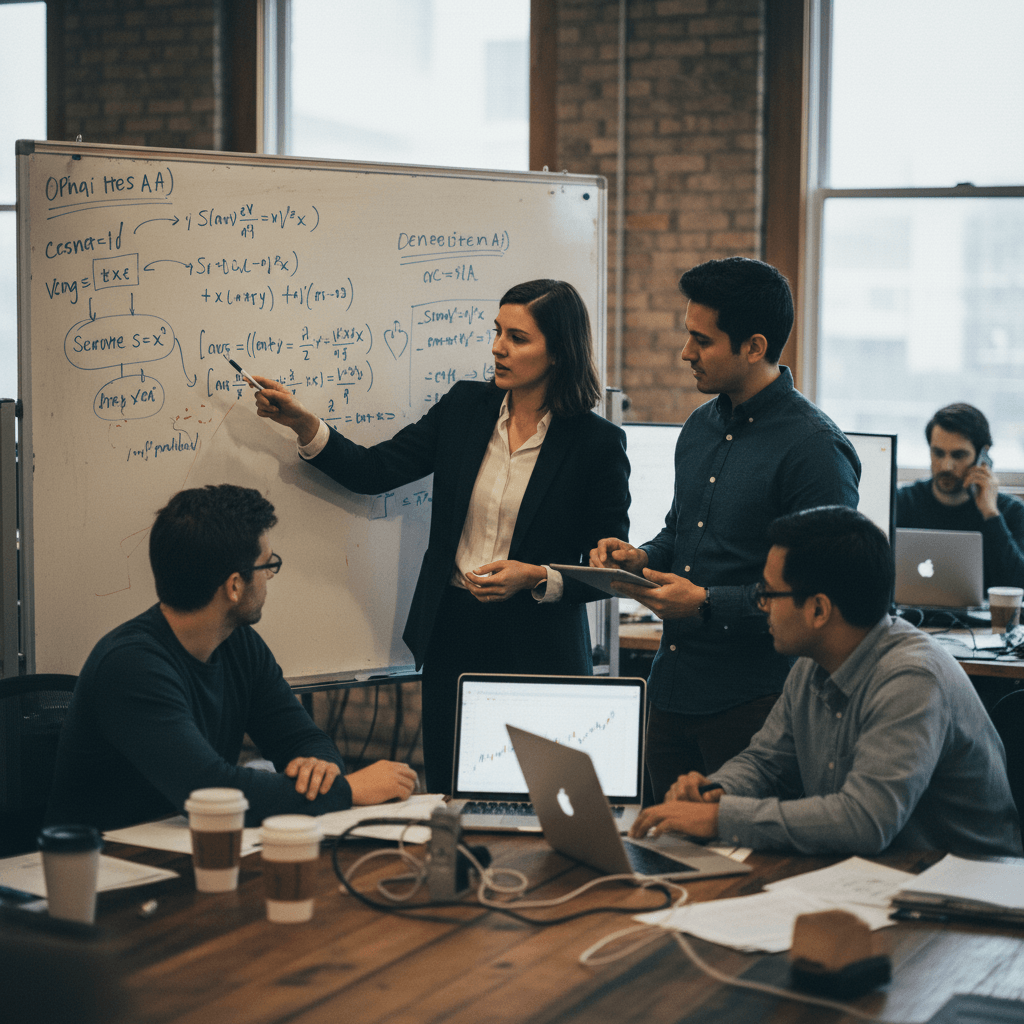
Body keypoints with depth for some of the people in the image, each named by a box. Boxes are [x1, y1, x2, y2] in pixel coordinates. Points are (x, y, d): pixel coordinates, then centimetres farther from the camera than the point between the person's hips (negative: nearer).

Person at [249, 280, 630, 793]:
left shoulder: (598, 442, -8)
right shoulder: (465, 406, 4)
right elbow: (372, 471, 5)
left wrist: (535, 577, -18)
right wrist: (302, 422, -7)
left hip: (538, 652, -4)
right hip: (452, 638, 4)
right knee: (446, 801, 10)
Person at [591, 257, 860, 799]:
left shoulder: (815, 448, -14)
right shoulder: (701, 426, 12)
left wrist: (708, 605, -19)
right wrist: (642, 558, 5)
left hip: (753, 704, -8)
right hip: (673, 692, 8)